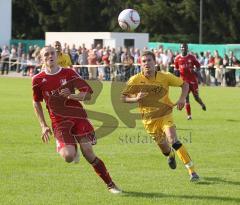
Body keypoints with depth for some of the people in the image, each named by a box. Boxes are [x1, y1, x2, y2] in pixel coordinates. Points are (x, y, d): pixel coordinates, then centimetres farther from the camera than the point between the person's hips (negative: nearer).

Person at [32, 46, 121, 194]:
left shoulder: (69, 73, 2)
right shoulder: (38, 80, 3)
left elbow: (88, 94, 0)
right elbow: (36, 102, 17)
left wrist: (71, 95, -18)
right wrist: (43, 126, 10)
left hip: (78, 117, 0)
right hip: (59, 122, 0)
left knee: (88, 153, -14)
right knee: (68, 156, -23)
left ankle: (111, 185, -2)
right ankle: (73, 151, 17)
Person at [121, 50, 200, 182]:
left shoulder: (165, 77, -11)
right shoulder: (135, 80, -11)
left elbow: (184, 84, 2)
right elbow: (122, 98, -6)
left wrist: (182, 99, -15)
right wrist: (136, 99, -25)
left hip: (165, 115, -2)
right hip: (149, 120, 2)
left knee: (174, 141, -24)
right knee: (164, 149, 11)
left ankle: (192, 171, -19)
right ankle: (171, 155, 51)